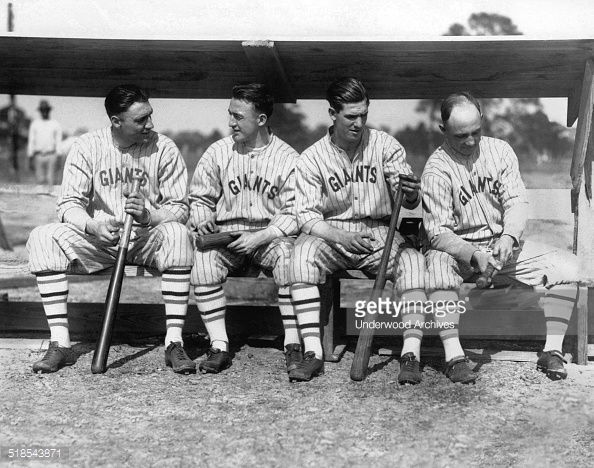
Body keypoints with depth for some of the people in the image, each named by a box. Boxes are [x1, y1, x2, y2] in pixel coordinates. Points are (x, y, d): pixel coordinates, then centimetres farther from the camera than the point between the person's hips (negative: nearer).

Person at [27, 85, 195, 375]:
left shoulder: (164, 149, -5)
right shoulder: (87, 147, -2)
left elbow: (179, 209, -5)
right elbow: (68, 204, -5)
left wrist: (148, 215, -27)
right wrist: (94, 225, -27)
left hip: (146, 239, -1)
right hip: (97, 239, 1)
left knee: (178, 234, -34)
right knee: (42, 238, -24)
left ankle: (174, 343, -29)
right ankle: (60, 343, -20)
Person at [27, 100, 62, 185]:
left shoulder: (55, 124, 7)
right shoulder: (35, 124, 10)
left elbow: (59, 142, 5)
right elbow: (31, 141, 11)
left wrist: (58, 157, -3)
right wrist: (30, 158, 5)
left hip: (51, 155, -1)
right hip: (39, 155, 1)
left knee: (50, 179, -5)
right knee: (40, 179, -1)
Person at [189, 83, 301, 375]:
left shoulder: (287, 158, -1)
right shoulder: (218, 152, 7)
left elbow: (293, 214, -6)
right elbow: (199, 198, 14)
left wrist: (260, 237, -20)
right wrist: (202, 219, -9)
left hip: (271, 237, -2)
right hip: (226, 235, 2)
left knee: (290, 255, -34)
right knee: (202, 259, -29)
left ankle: (292, 345, -25)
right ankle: (219, 346, -21)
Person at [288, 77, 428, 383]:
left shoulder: (385, 145, 0)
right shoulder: (312, 159, -1)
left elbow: (407, 201, -7)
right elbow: (306, 215, -7)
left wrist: (411, 194, -33)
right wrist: (339, 237, -26)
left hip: (379, 234, 1)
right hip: (332, 235, 0)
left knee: (413, 260, -29)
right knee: (303, 250, -31)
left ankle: (410, 354, -26)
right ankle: (313, 353, -29)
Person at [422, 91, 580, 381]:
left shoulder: (499, 150, 1)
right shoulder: (437, 169, -12)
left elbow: (517, 201, -5)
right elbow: (438, 232, -16)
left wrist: (509, 237, -25)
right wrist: (473, 255, -32)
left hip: (504, 243, 4)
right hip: (461, 249, -3)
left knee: (567, 266, -15)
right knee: (437, 264, -37)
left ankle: (552, 351, -10)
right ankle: (454, 356, -33)